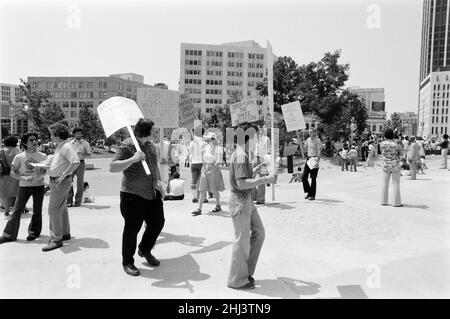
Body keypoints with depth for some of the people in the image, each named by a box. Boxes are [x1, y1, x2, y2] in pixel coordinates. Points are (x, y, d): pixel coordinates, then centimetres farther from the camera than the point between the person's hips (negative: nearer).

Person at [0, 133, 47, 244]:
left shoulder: (42, 156, -2)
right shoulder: (19, 157, -3)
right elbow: (13, 172, 0)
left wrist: (40, 176, -15)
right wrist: (24, 178, -16)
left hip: (39, 186, 0)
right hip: (24, 186, 0)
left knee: (37, 211, 7)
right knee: (17, 210, 1)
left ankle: (34, 232, 24)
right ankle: (9, 234, 12)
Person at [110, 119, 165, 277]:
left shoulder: (151, 145, 10)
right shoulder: (127, 146, -14)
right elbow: (112, 168, -22)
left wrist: (159, 182, 19)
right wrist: (133, 159, -32)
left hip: (153, 194, 7)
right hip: (133, 195, -7)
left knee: (158, 223, 12)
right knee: (132, 229, 3)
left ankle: (145, 250, 37)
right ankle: (127, 262, 22)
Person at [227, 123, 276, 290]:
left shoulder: (242, 153, 12)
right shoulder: (241, 156, -20)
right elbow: (241, 183, -27)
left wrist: (256, 170, 13)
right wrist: (265, 179, -23)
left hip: (247, 200, 10)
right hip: (240, 201, -10)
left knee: (259, 232, 16)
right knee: (242, 240, 1)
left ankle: (246, 271, 27)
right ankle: (237, 279, 18)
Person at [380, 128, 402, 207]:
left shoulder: (381, 144, -6)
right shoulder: (395, 144, -15)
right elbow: (400, 153, 2)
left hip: (386, 166, 3)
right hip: (395, 166, -3)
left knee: (385, 184, 12)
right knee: (396, 184, 4)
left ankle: (384, 201, 16)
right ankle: (397, 202, 6)